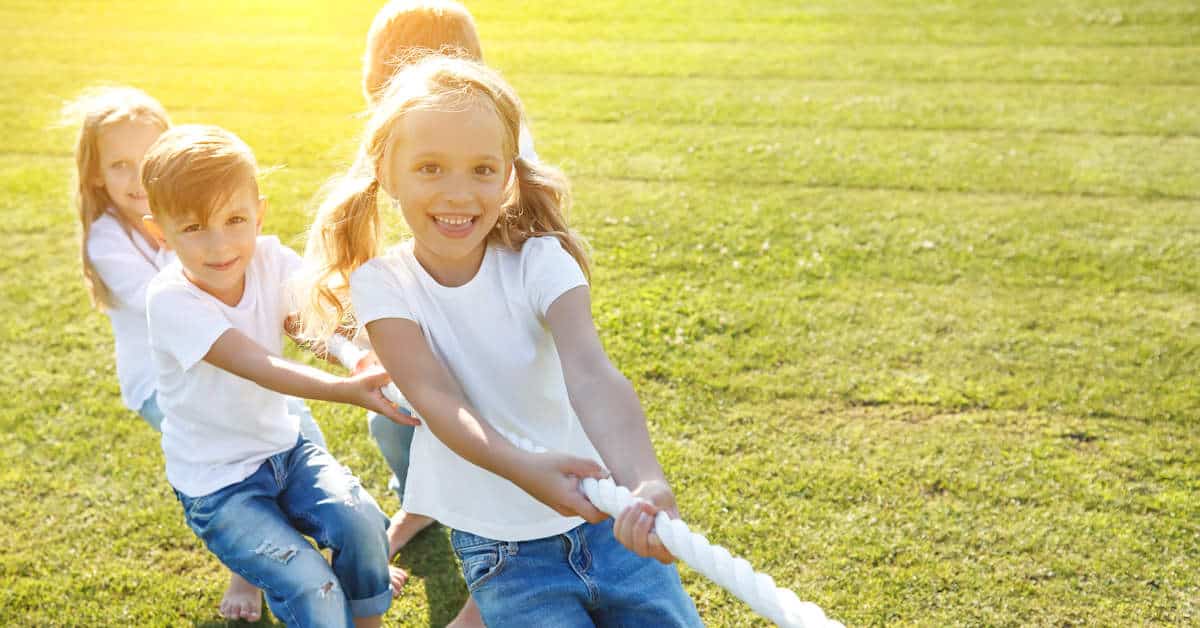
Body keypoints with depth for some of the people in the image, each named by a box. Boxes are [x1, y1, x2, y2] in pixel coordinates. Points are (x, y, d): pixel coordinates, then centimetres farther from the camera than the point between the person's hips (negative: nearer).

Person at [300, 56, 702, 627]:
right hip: (501, 547, -1)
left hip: (604, 520, 1)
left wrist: (646, 484, -44)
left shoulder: (540, 261, -11)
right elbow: (435, 397, -22)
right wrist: (524, 468, -41)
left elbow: (590, 374, -27)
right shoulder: (382, 286, -9)